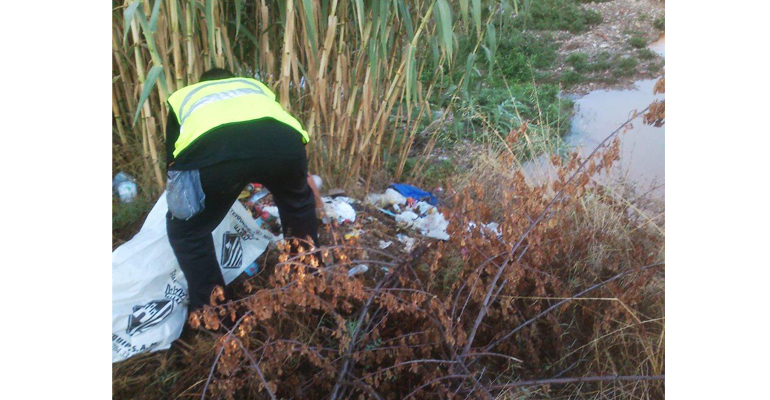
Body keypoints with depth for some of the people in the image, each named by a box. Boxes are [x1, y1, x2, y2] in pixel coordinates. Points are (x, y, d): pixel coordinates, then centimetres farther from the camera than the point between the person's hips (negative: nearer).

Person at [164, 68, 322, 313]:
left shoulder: (182, 97, 41)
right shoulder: (255, 86, 45)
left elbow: (173, 163, 42)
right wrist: (314, 197, 64)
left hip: (212, 153, -2)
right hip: (284, 144, 3)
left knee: (186, 228, 27)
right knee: (299, 204, 36)